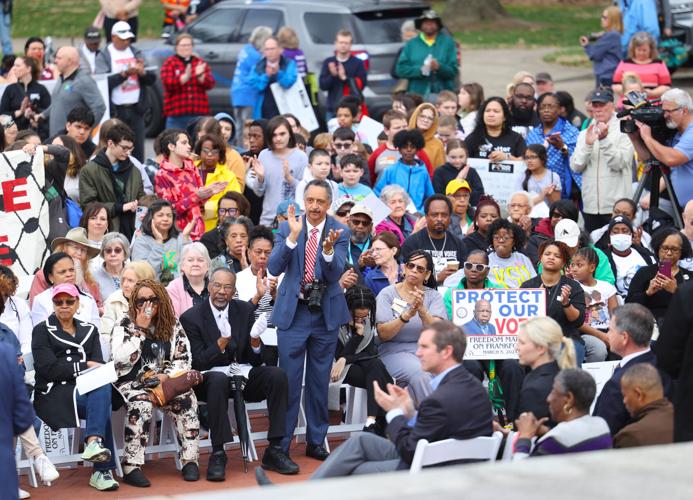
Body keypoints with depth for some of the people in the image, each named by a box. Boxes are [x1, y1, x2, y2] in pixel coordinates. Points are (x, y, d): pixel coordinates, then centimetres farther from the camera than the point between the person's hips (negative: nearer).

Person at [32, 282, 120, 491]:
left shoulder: (89, 330, 22)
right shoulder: (42, 331, 8)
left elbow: (98, 364, 8)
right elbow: (47, 368, -6)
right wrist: (84, 366, -8)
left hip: (86, 389, 4)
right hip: (53, 393, -4)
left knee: (102, 388, -34)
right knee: (101, 404, -31)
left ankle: (94, 442, -46)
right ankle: (103, 470, -40)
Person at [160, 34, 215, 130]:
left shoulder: (200, 63, 14)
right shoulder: (169, 63, 6)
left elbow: (210, 84, 5)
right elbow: (168, 84, -9)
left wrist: (200, 75, -16)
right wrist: (185, 76, -23)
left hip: (198, 113, 3)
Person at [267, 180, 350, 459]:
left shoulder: (339, 233, -3)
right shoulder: (287, 228, -4)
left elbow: (336, 273, -12)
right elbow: (274, 268, -13)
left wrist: (328, 249, -31)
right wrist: (293, 236, -24)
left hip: (326, 313, 1)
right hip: (293, 311, -1)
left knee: (320, 381, 10)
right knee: (289, 380, -1)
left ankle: (316, 441, 21)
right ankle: (281, 444, 6)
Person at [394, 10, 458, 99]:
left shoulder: (447, 42, 8)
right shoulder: (411, 44, 12)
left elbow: (453, 70, 2)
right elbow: (400, 69, 5)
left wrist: (439, 67, -18)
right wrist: (419, 70, -10)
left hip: (442, 95, -1)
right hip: (417, 94, 1)